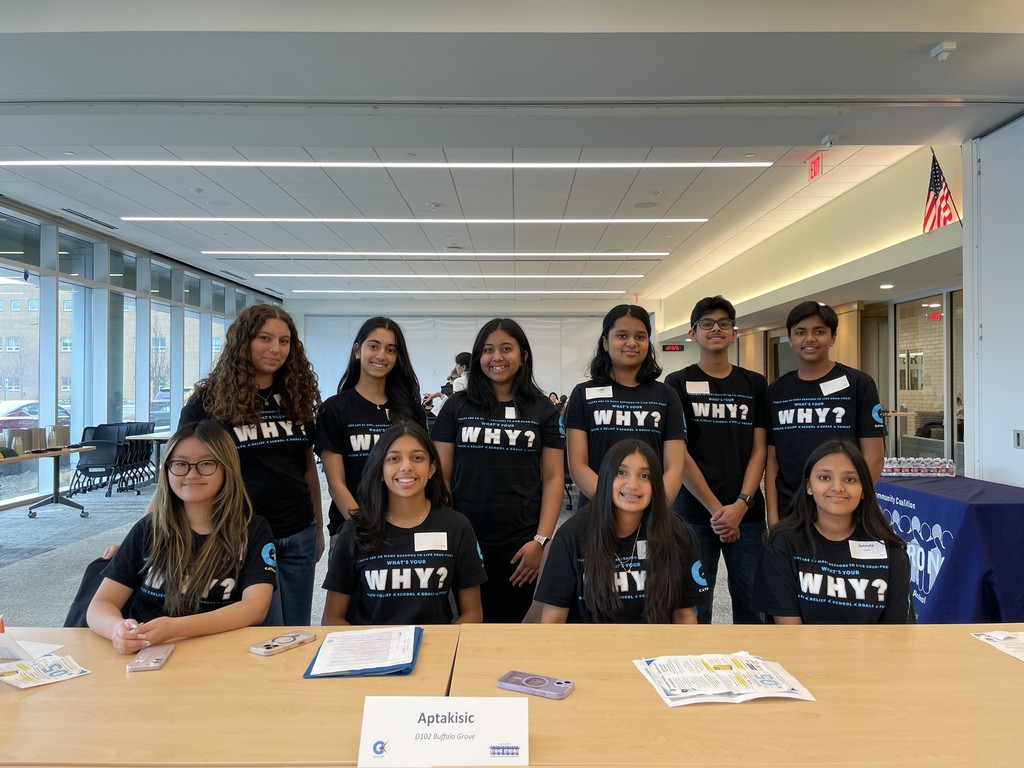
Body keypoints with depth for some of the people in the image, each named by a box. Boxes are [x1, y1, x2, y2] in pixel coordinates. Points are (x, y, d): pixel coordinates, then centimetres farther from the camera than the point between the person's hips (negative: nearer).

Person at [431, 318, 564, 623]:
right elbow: (441, 475, 4)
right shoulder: (457, 406, 4)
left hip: (521, 545, 0)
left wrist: (541, 540, -7)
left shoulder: (543, 409, 3)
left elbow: (553, 477, 1)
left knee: (510, 622, 11)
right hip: (464, 540, 1)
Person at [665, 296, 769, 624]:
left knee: (751, 604, 9)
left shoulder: (755, 384, 9)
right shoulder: (678, 383, 1)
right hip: (694, 513, -2)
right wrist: (715, 509, -10)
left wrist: (741, 505, -9)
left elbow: (759, 449, 5)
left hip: (747, 513, 3)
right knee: (694, 607, 5)